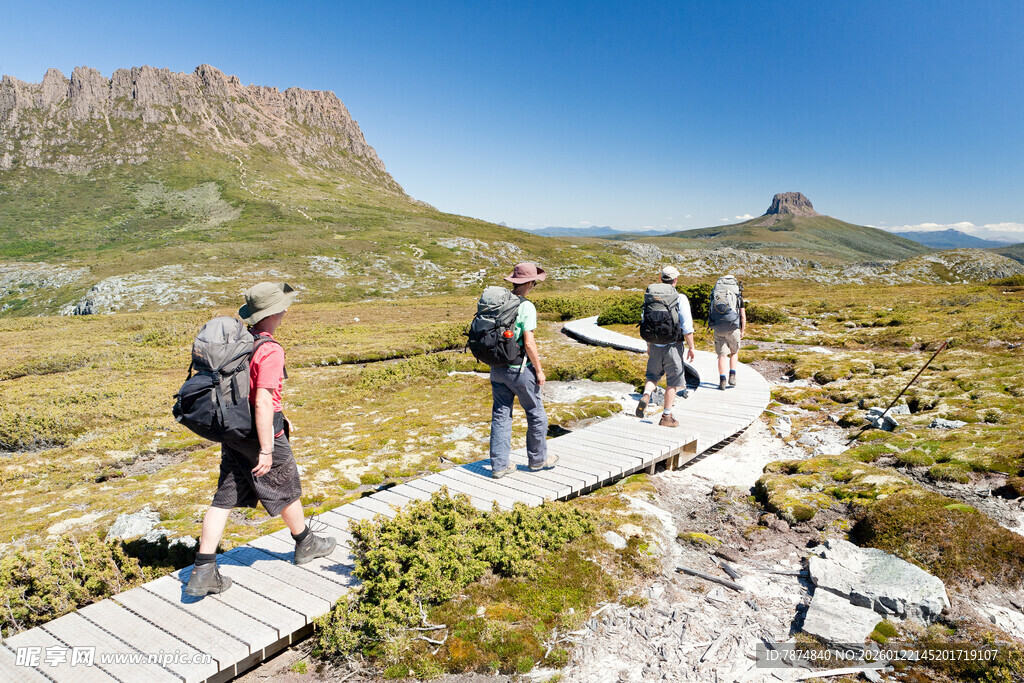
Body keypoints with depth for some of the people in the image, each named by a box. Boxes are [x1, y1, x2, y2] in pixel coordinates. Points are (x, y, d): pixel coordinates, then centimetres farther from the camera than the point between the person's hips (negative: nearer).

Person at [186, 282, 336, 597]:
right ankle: (305, 544, 35)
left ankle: (203, 572, 11)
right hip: (259, 431, -7)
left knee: (224, 498, 10)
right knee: (286, 490, 14)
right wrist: (266, 450, -23)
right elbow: (263, 401, -27)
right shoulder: (270, 350, -23)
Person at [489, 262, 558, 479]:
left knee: (500, 415, 12)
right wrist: (539, 370, -9)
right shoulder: (526, 307, -17)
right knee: (536, 414, 13)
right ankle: (537, 459, 27)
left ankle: (499, 465, 15)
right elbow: (529, 343, -20)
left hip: (497, 369, 6)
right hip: (519, 370, -6)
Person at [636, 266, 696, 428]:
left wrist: (648, 345, 19)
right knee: (673, 382, 7)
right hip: (673, 346, -4)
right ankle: (666, 417, 12)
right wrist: (691, 347, -2)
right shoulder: (680, 299, -10)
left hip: (655, 345, 4)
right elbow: (687, 327, -12)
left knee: (653, 376, 19)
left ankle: (645, 396, -10)